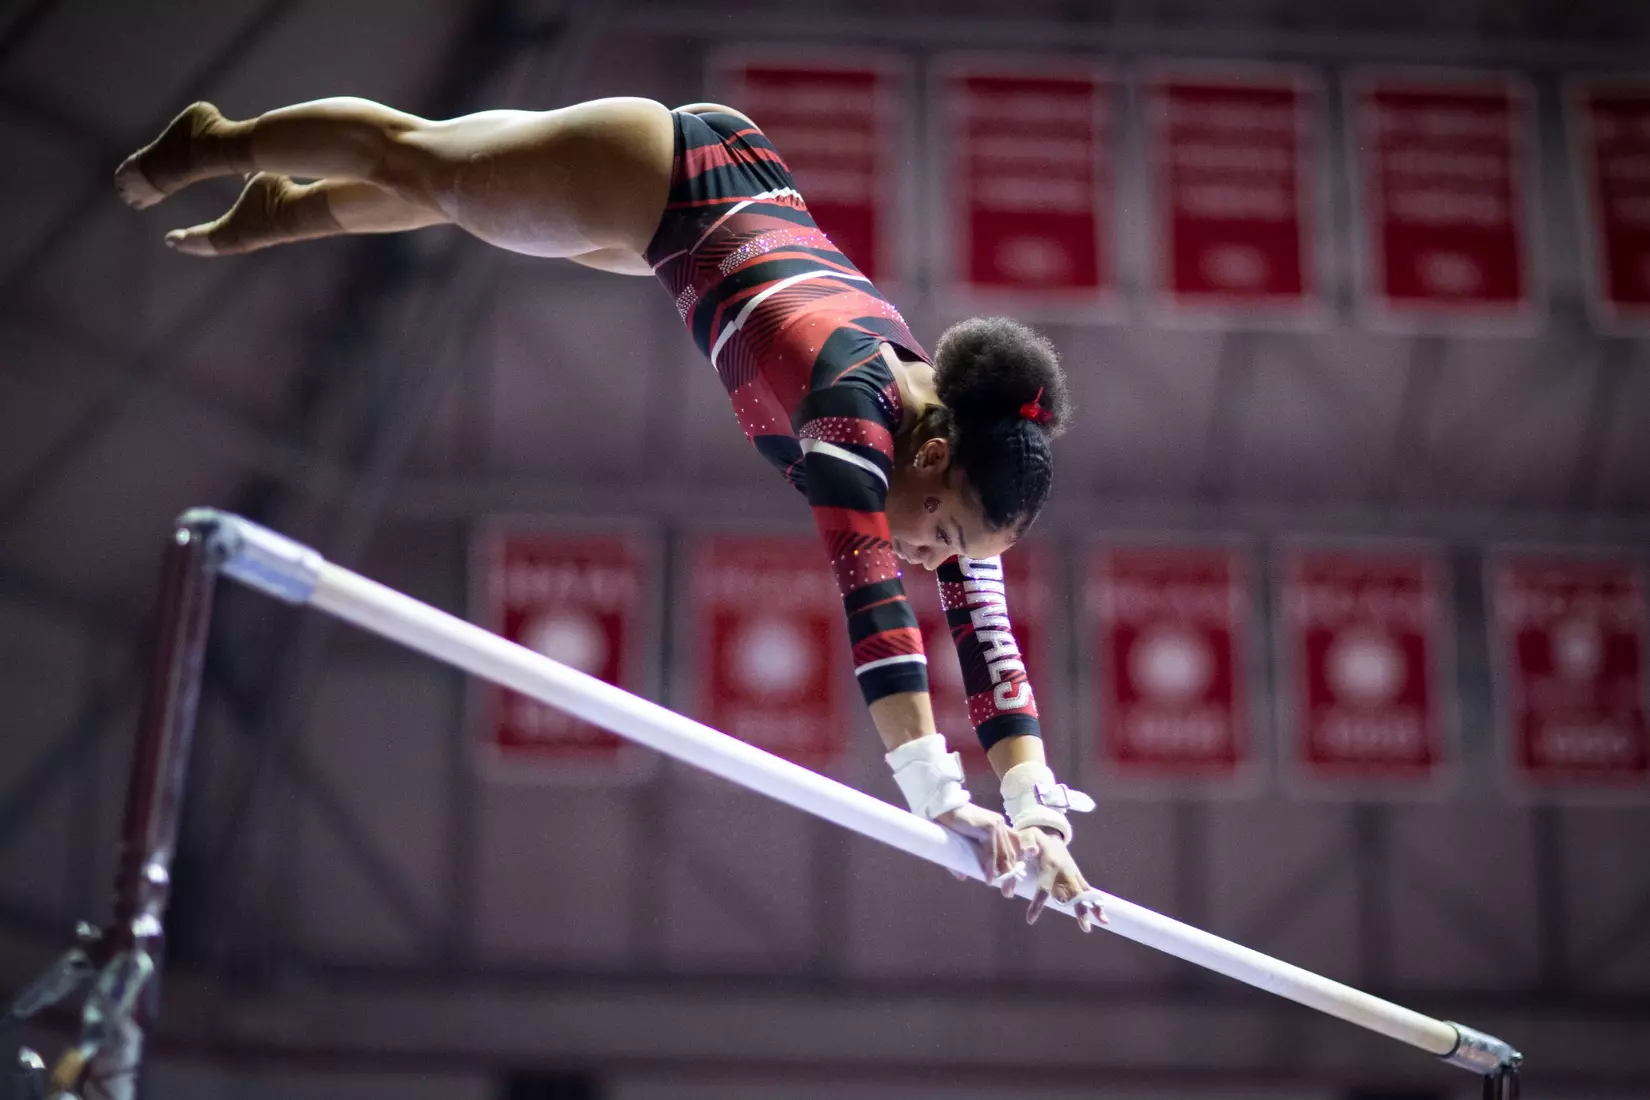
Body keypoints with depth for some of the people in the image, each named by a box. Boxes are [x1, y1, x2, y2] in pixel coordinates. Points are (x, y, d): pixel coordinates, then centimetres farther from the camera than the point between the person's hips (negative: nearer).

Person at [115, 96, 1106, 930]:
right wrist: (940, 797, -58)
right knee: (412, 158, 21)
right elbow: (872, 600, -52)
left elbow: (987, 631, -21)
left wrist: (1034, 803, -29)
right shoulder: (857, 402, -40)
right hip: (665, 175, -5)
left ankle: (279, 211, 57)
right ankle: (221, 142, 48)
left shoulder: (958, 450, -22)